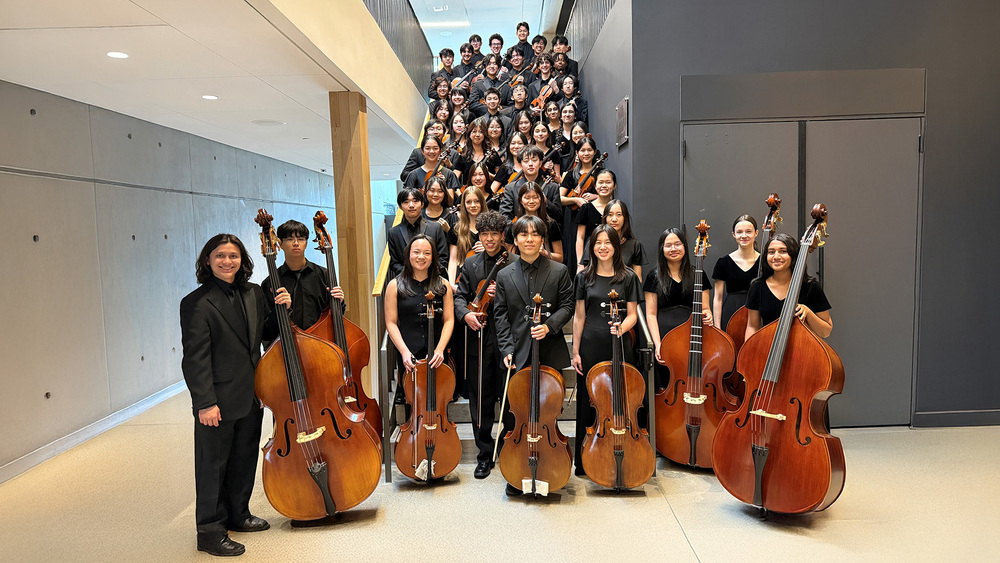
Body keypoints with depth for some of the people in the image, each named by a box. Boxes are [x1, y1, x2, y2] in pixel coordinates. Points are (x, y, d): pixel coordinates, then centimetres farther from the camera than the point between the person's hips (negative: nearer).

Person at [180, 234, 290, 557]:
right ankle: (210, 532, 19)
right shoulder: (197, 303, -12)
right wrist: (205, 402, -18)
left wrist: (282, 309, -2)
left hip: (251, 397, 6)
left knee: (245, 459, 19)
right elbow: (195, 358, -15)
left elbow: (267, 334, 16)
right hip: (220, 400, -6)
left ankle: (238, 514, 37)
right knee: (213, 465, 6)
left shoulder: (254, 294, 6)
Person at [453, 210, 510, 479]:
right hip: (479, 339, 3)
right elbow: (459, 295, 9)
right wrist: (466, 314, -11)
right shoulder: (470, 264, 11)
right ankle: (485, 455, 22)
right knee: (480, 399, 9)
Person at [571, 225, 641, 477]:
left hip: (619, 345, -1)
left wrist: (622, 328, -18)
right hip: (591, 345, 1)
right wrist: (576, 351, 3)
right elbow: (579, 317, 7)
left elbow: (632, 314, 4)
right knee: (588, 403, 6)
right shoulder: (584, 277, 6)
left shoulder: (628, 277, 3)